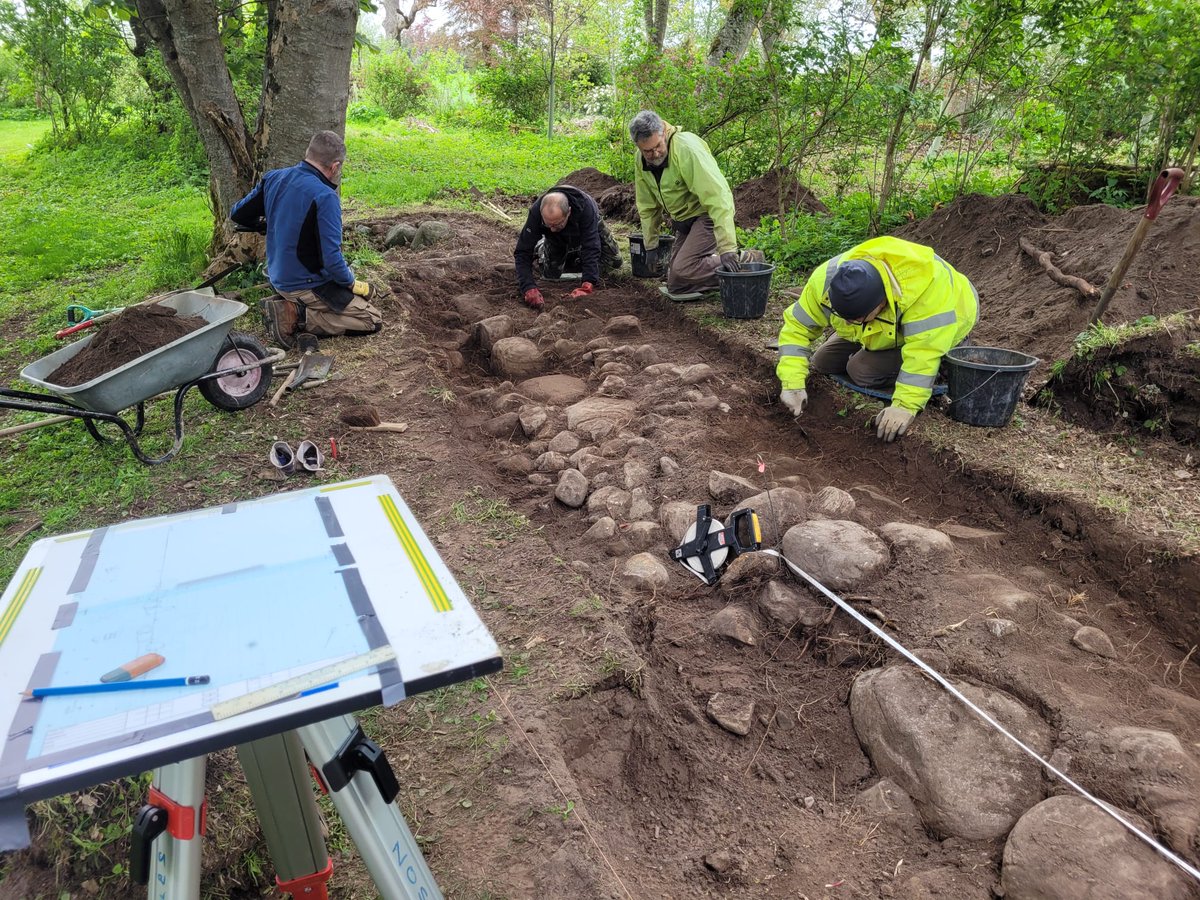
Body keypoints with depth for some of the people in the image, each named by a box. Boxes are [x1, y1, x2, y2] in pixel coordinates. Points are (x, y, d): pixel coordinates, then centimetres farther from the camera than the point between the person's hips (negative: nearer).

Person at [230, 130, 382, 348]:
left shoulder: (273, 178, -1)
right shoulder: (324, 197, -24)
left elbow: (237, 214, 10)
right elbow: (331, 258, -26)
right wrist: (353, 284, -8)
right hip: (307, 286, -8)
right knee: (373, 320, -2)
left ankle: (289, 305, 6)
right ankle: (297, 317, -10)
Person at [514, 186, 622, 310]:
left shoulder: (585, 206, -45)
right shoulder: (536, 212, -40)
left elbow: (591, 248, -49)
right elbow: (523, 252, -39)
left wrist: (587, 286, -60)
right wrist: (529, 289, -54)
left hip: (590, 228, 0)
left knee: (614, 261, -11)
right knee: (551, 272, -12)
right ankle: (541, 249, 21)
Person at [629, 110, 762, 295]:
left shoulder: (687, 149, -28)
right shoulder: (641, 160, -6)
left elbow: (717, 196, -34)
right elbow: (647, 206, 8)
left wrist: (727, 249, -40)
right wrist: (651, 245, 8)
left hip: (708, 215, -7)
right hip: (683, 221, 7)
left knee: (683, 269, -26)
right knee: (675, 284, 4)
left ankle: (745, 261, -10)